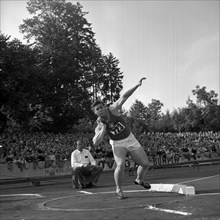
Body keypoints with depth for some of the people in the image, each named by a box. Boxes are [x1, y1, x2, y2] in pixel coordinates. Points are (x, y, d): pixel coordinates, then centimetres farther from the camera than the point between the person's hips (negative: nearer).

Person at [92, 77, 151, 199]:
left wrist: (137, 85, -27)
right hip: (117, 144, -2)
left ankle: (139, 180, 35)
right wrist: (103, 128, -31)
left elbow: (124, 97, -18)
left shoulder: (113, 109, -15)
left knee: (145, 164, 3)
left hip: (130, 139, 2)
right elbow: (95, 142, -24)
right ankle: (118, 190, -3)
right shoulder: (99, 126, -15)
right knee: (120, 165, -26)